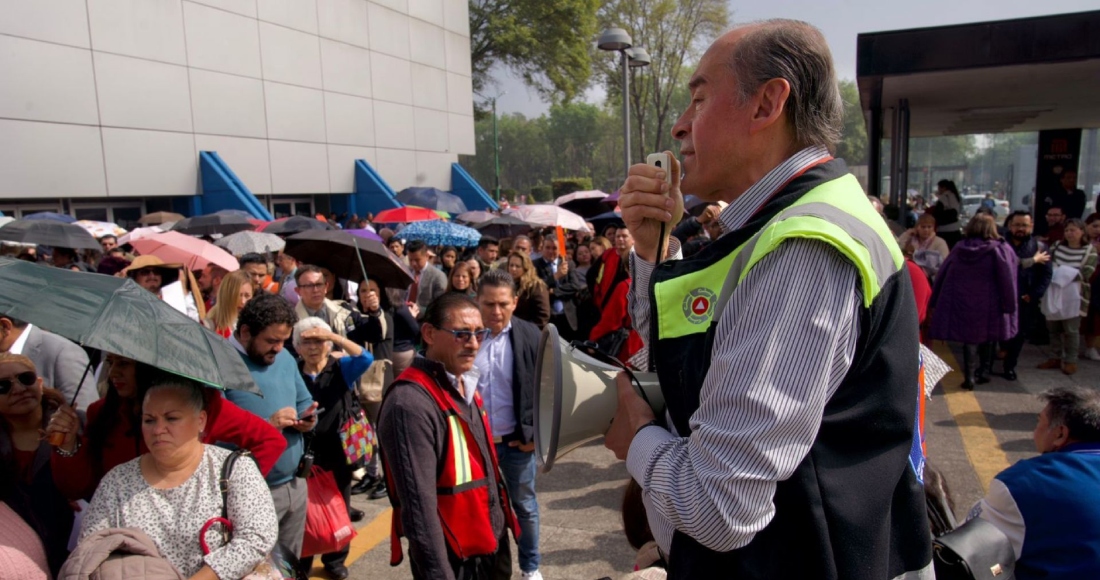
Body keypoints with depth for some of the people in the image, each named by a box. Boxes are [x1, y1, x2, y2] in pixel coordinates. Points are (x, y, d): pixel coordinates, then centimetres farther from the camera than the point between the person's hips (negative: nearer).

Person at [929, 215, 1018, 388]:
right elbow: (1007, 281, -9)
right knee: (987, 338, 17)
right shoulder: (1002, 250, -3)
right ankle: (983, 372, 26)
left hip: (962, 304, 1)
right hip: (990, 307, -1)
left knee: (969, 339, 6)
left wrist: (934, 302, 12)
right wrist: (1009, 307, -7)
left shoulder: (958, 249, 5)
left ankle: (969, 377, 1)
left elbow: (942, 275, 6)